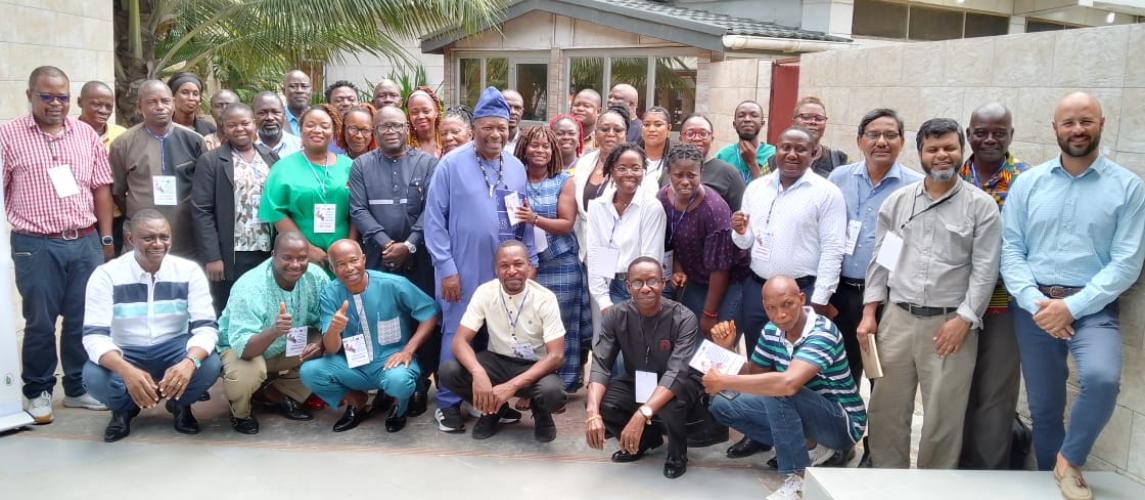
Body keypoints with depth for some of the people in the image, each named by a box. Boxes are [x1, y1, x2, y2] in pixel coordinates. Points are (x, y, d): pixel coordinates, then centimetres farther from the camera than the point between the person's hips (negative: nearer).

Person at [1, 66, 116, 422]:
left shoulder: (87, 135, 8)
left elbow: (101, 189, 11)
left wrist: (106, 239, 8)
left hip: (85, 243, 3)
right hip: (36, 246, -3)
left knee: (83, 319, 9)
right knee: (40, 322, 7)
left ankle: (79, 387, 24)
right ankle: (37, 392, 22)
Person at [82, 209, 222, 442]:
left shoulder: (189, 271, -11)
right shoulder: (106, 275, -14)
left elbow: (206, 327, -16)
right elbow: (94, 336, -21)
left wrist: (189, 362, -39)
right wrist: (127, 371, -42)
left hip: (174, 349, 1)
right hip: (125, 354, 0)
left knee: (210, 365, -30)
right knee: (93, 376, -32)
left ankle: (180, 404, 6)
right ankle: (125, 408, 6)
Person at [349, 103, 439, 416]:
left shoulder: (427, 163, 4)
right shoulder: (361, 165, 8)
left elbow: (432, 210, -4)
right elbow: (358, 210, -1)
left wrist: (409, 244, -13)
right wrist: (385, 243, -12)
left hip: (419, 258, -1)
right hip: (378, 257, 1)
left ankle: (419, 385, 11)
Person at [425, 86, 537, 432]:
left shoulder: (516, 168, 7)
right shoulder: (451, 165, -7)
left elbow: (525, 221, 13)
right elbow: (434, 220, -9)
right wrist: (446, 268, -12)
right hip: (463, 270, -4)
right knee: (458, 335, 6)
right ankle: (448, 403, 20)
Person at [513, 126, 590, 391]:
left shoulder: (564, 181, 3)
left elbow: (567, 224, -5)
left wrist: (535, 219, -18)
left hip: (560, 263, -1)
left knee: (560, 324, 1)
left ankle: (562, 385, 12)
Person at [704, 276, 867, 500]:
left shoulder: (822, 333, -26)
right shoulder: (772, 331, -3)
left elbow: (788, 383, -42)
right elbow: (752, 375, 10)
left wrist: (724, 381, -33)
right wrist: (727, 348, -9)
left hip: (842, 423, -8)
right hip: (800, 413, 8)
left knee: (777, 390, -34)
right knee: (722, 403, -5)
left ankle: (798, 479, -18)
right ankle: (807, 447, 0)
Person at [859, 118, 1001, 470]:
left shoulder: (981, 206, -1)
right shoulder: (897, 201, 9)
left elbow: (985, 270, -5)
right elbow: (880, 260, 11)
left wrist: (963, 320, -12)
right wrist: (869, 312, 6)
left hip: (951, 323, -3)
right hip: (897, 319, 3)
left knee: (943, 415, 4)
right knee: (887, 409, 10)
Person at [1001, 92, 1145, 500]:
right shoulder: (1028, 182, 5)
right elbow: (1010, 248, 1)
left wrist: (1071, 307, -16)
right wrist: (1034, 301, -13)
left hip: (1092, 306, -2)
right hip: (1033, 307, 2)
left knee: (1102, 378, -28)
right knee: (1043, 406, 10)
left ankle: (1070, 461, -1)